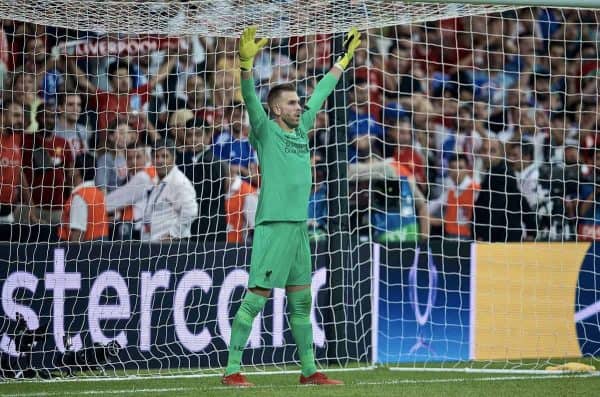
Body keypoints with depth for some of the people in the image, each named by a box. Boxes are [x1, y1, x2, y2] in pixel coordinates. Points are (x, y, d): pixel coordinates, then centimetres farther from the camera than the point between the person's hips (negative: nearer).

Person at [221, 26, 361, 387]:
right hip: (273, 225, -8)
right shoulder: (266, 131, -4)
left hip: (299, 226, 8)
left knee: (301, 300, 13)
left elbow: (322, 92, 26)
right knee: (256, 298, -8)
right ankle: (232, 370, -7)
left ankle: (309, 370, 20)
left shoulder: (301, 128, 14)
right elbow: (251, 99, -21)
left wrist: (346, 56, 33)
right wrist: (247, 63, -37)